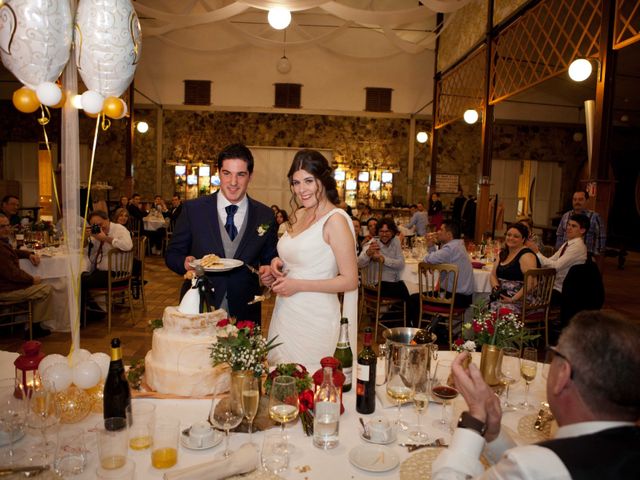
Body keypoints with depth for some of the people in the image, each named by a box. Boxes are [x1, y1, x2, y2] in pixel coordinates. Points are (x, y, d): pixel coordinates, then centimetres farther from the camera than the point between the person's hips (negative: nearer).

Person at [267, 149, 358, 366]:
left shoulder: (335, 220, -15)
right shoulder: (298, 215, 8)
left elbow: (350, 281, -15)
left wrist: (298, 285, -17)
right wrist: (279, 263, 1)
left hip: (315, 319, -7)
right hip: (285, 314, 7)